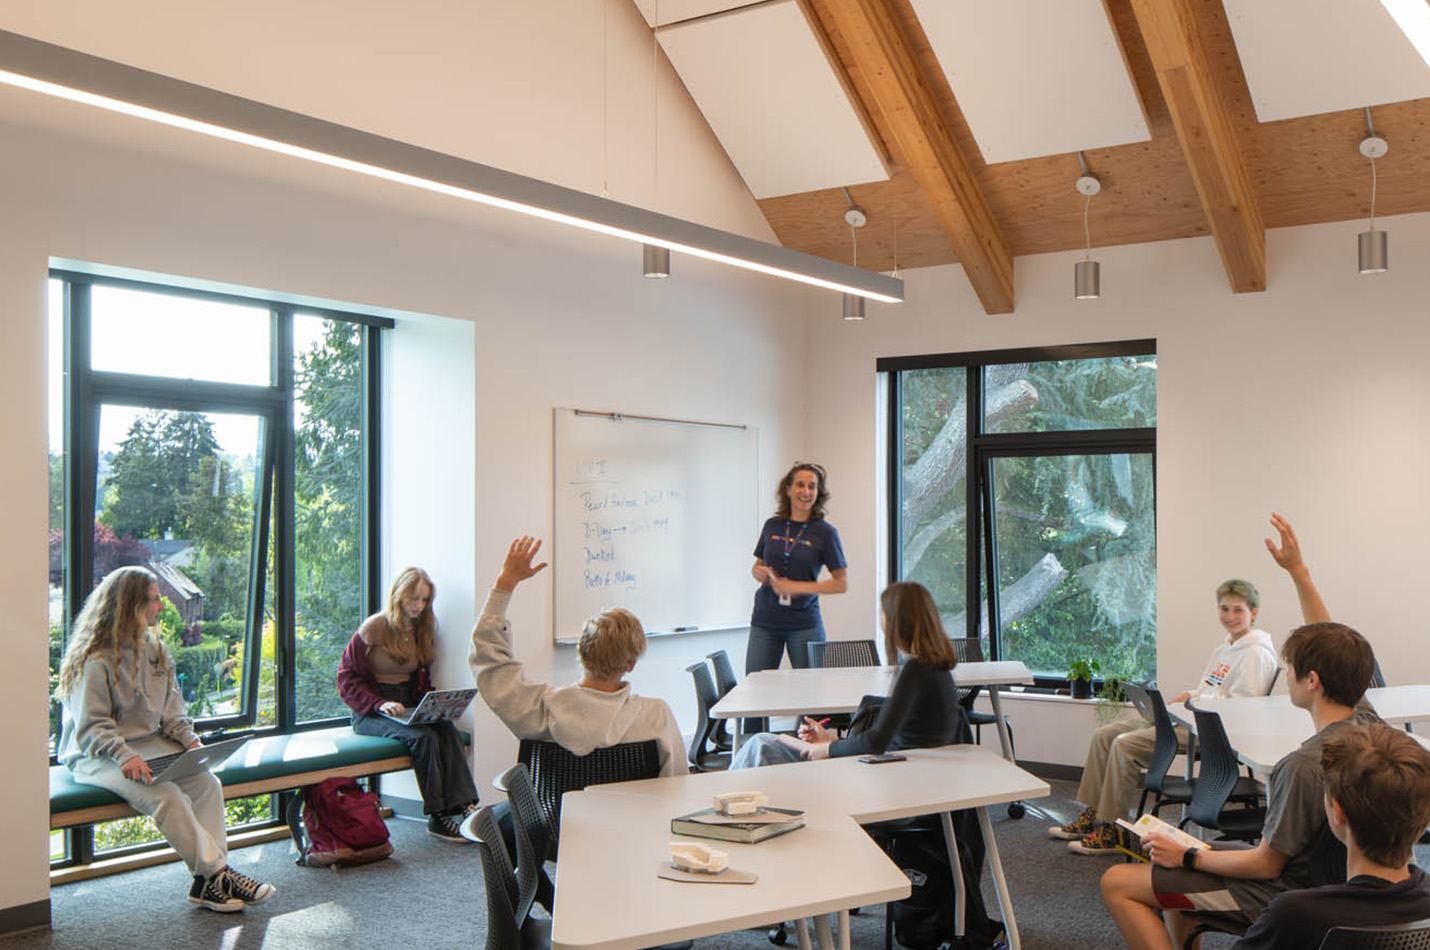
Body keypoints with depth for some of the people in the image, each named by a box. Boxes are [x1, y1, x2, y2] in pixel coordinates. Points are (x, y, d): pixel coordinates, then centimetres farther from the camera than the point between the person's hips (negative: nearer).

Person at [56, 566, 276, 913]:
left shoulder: (155, 650, 11)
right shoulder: (96, 660, -13)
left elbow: (171, 708, 13)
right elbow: (91, 727, -15)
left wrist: (190, 739, -4)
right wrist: (124, 756, -30)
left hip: (150, 743, 7)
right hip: (97, 756, -7)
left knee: (206, 782, -17)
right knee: (166, 795, -31)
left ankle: (207, 882, -18)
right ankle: (216, 874, -23)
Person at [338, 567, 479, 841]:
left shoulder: (423, 632, 12)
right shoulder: (374, 628, -7)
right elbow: (347, 678, -7)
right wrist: (380, 704, -20)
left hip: (409, 710, 5)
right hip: (370, 715, -5)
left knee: (448, 730, -26)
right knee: (424, 736, -32)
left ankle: (464, 805, -33)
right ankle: (437, 816, -26)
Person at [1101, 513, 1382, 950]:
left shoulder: (1306, 764, -34)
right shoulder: (1367, 722, -9)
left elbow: (1267, 864, -25)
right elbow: (1330, 644, 8)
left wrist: (1188, 856, -13)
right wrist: (1298, 570, 8)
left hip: (1276, 896, -9)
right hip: (1319, 879, 9)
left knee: (1116, 883, -7)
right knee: (1181, 858, 28)